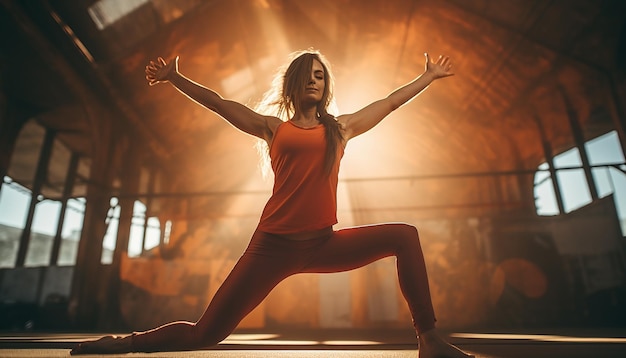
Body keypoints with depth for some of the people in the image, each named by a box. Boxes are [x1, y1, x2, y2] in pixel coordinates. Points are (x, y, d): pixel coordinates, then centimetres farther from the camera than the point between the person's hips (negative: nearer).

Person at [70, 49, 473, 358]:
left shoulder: (341, 128, 13)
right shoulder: (273, 128, 8)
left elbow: (390, 102, 23)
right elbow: (219, 103, 14)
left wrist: (430, 76, 33)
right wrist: (175, 78, 15)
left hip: (324, 244, 3)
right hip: (274, 246, -2)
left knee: (404, 237, -9)